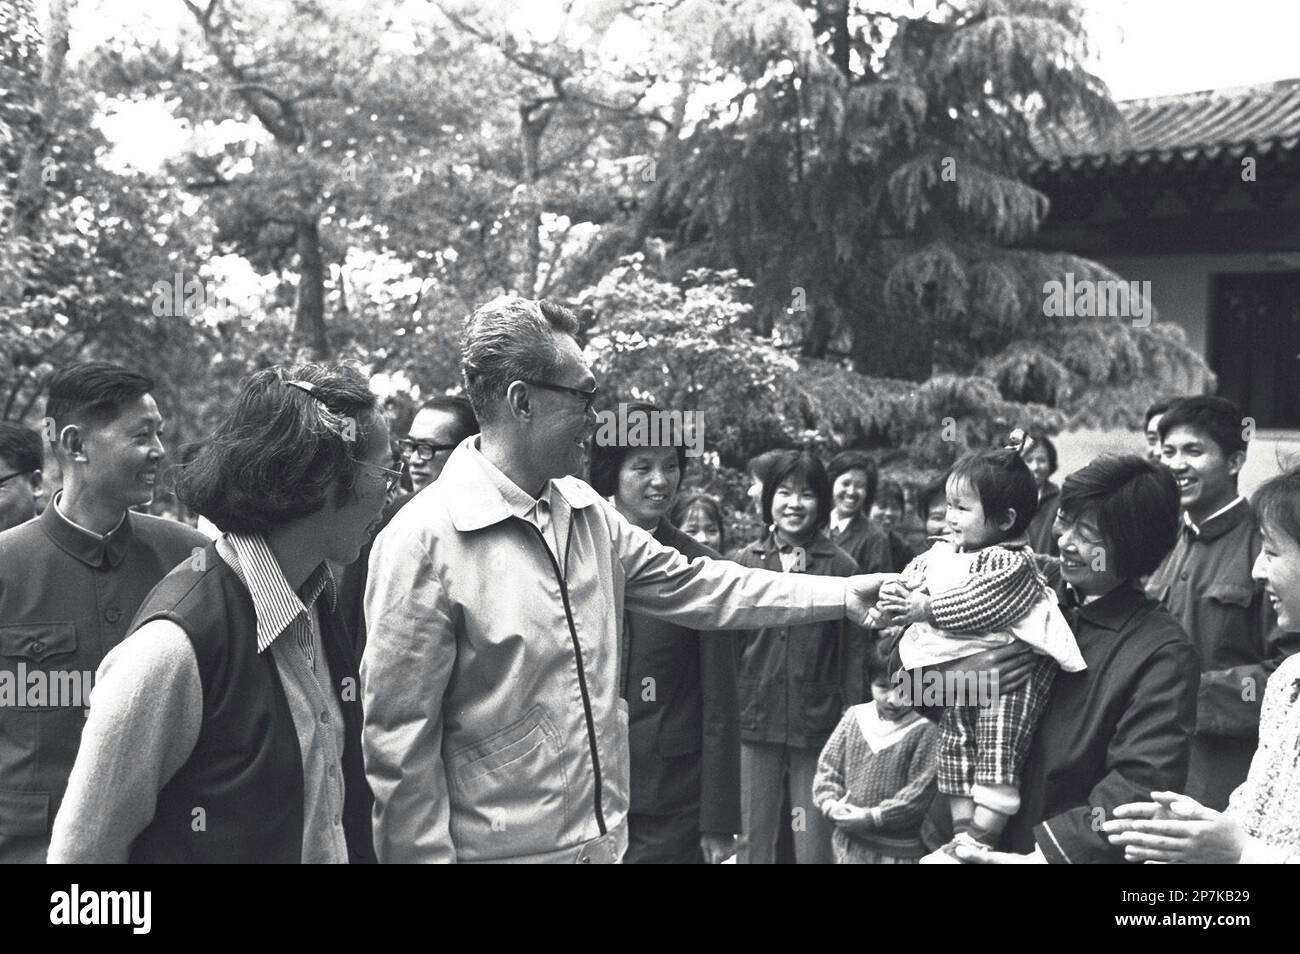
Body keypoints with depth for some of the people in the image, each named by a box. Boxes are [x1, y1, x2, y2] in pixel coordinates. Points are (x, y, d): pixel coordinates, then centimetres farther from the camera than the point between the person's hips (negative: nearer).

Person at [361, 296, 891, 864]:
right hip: (498, 848, -7)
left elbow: (695, 587, 11)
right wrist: (427, 855, -16)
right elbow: (399, 745, -17)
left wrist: (844, 595, 8)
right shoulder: (422, 540, -19)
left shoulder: (585, 511, 5)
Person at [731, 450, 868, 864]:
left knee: (814, 845, 5)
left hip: (818, 721, -1)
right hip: (754, 720, 2)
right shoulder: (743, 562, 4)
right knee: (752, 841, 8)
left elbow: (854, 655, 0)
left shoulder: (841, 567, -1)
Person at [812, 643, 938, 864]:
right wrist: (830, 803, -11)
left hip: (898, 850, -4)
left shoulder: (923, 731, -11)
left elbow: (920, 792, -15)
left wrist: (873, 817, -18)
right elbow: (827, 768, 7)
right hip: (850, 843, 4)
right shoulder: (854, 717, 2)